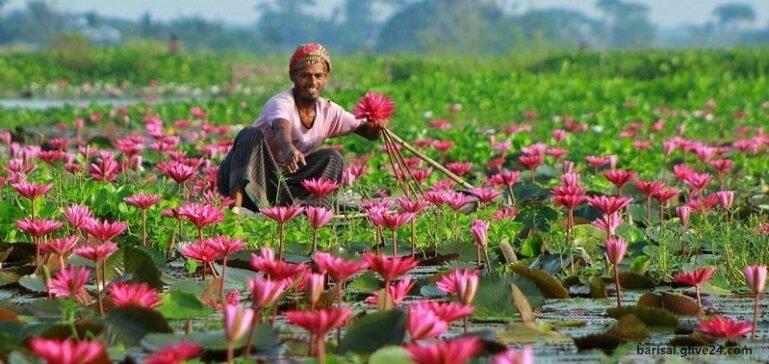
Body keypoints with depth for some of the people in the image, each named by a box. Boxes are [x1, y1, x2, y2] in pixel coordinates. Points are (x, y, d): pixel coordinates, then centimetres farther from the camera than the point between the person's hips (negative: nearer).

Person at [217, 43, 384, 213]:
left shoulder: (329, 111, -1)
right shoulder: (281, 102, -22)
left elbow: (367, 131, 0)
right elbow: (282, 129, -45)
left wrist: (376, 127, -26)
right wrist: (289, 149, -68)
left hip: (281, 178, 5)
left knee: (331, 157, -8)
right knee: (251, 134, -33)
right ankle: (236, 207, -50)